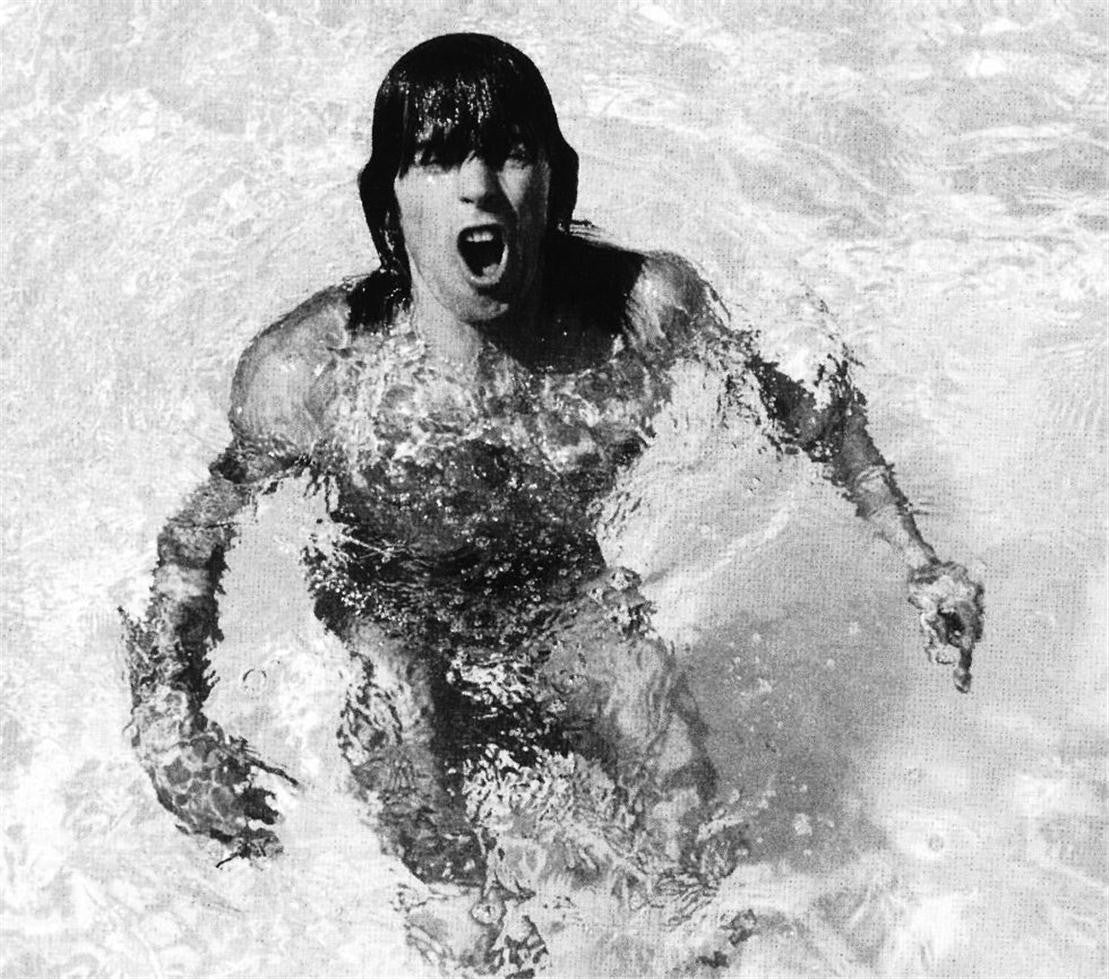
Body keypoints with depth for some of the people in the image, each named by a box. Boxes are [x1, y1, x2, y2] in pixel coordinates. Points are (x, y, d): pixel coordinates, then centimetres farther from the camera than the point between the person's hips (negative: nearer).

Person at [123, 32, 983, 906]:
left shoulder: (649, 308, -23)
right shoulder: (305, 374, -27)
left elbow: (814, 409, -5)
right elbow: (187, 551, -12)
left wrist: (919, 562, -3)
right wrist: (168, 724, -27)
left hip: (582, 610, 2)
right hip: (392, 630, -1)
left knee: (691, 835, -8)